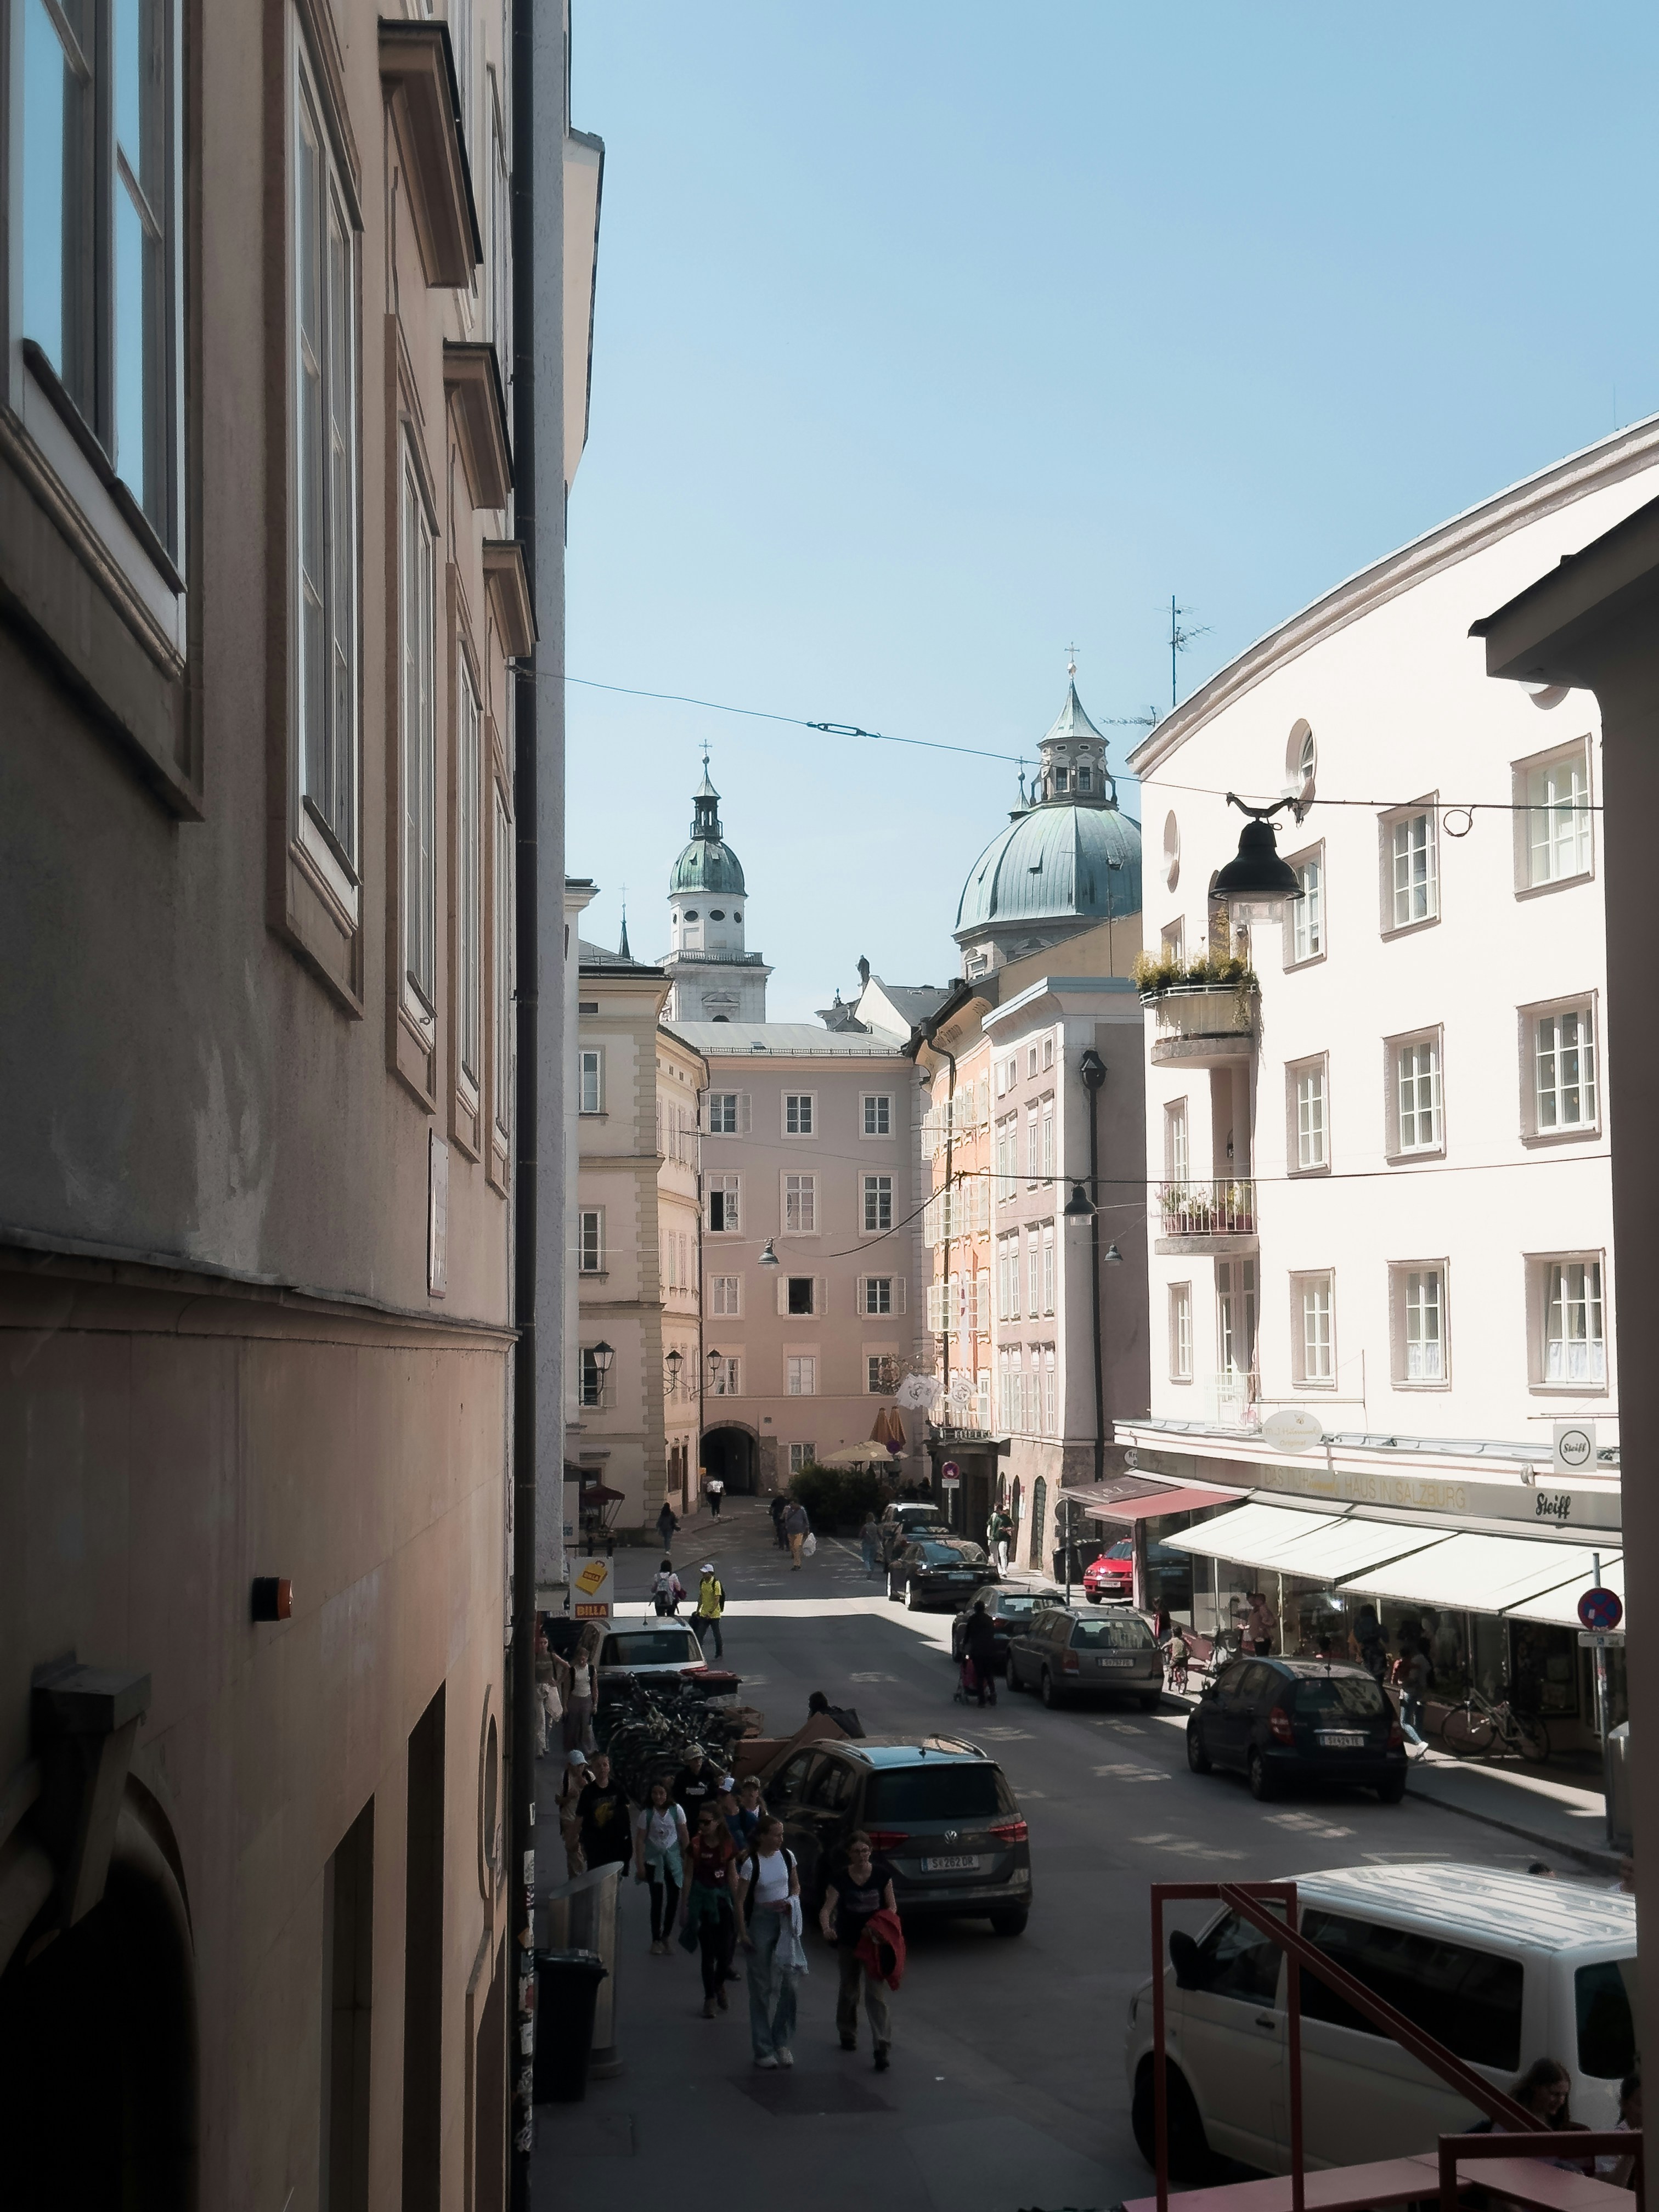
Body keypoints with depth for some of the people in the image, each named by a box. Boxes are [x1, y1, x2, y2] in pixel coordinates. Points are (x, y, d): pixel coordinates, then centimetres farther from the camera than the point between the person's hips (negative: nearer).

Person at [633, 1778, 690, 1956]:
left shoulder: (676, 1810, -6)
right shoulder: (646, 1813, -9)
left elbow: (684, 1836, 1)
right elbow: (640, 1840, -7)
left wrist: (687, 1859, 2)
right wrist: (640, 1865, -10)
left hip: (673, 1858, 2)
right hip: (654, 1859, -2)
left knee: (674, 1897, 2)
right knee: (657, 1899, -1)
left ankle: (666, 1935, 21)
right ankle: (656, 1940, 9)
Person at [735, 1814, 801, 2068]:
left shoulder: (787, 1857, 1)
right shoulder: (751, 1864, -12)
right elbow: (741, 1901, -8)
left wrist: (790, 1901, -6)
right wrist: (743, 1933, -10)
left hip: (785, 1921, 4)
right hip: (760, 1921, -4)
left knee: (789, 1982, 1)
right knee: (761, 1987, 3)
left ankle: (782, 2042, 15)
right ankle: (763, 2049, 9)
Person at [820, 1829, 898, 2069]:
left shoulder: (882, 1874, -7)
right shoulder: (840, 1878, -10)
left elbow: (891, 1906, 3)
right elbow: (827, 1908, -16)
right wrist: (826, 1928, -37)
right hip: (848, 1941, 1)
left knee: (876, 1992, -9)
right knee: (848, 1988, 19)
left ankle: (882, 2048, -11)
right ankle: (847, 2033, 41)